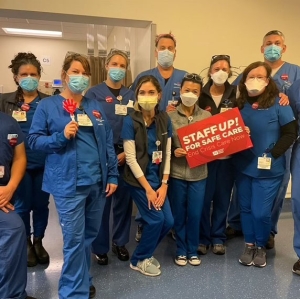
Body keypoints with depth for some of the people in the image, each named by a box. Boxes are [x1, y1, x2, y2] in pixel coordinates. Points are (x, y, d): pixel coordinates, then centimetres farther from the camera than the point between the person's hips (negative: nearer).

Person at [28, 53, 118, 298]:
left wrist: (113, 175, 5)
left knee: (90, 235, 17)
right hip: (68, 184, -5)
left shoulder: (96, 107, 12)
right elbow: (34, 140, -3)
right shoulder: (47, 106, 1)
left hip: (97, 182, 5)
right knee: (74, 240, -1)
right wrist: (61, 136, -19)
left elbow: (108, 143, 11)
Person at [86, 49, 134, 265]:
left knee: (124, 199, 10)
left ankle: (120, 242, 29)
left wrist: (127, 152, -7)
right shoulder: (94, 93, -2)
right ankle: (100, 247, 21)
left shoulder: (131, 95, 8)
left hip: (125, 154, 3)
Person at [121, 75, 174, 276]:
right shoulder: (131, 121, -14)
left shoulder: (164, 119, 0)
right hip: (139, 179, -5)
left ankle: (146, 253, 30)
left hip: (158, 178, 5)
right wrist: (148, 189, -13)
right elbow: (131, 159, -15)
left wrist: (164, 185, -4)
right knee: (156, 219, -5)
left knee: (168, 222, 3)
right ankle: (139, 260, 21)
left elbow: (167, 154, 2)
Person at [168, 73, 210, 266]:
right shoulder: (170, 116, -3)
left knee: (195, 214, 10)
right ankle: (181, 250, 29)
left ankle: (193, 250, 30)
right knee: (179, 214, 10)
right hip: (176, 173, -1)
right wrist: (173, 152, -19)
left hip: (198, 174, 1)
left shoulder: (207, 116, 4)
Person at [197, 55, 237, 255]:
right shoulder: (201, 94, 0)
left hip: (228, 154, 2)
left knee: (223, 197, 10)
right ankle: (202, 237, 20)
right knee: (204, 197, 4)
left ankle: (218, 237, 25)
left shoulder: (236, 93, 4)